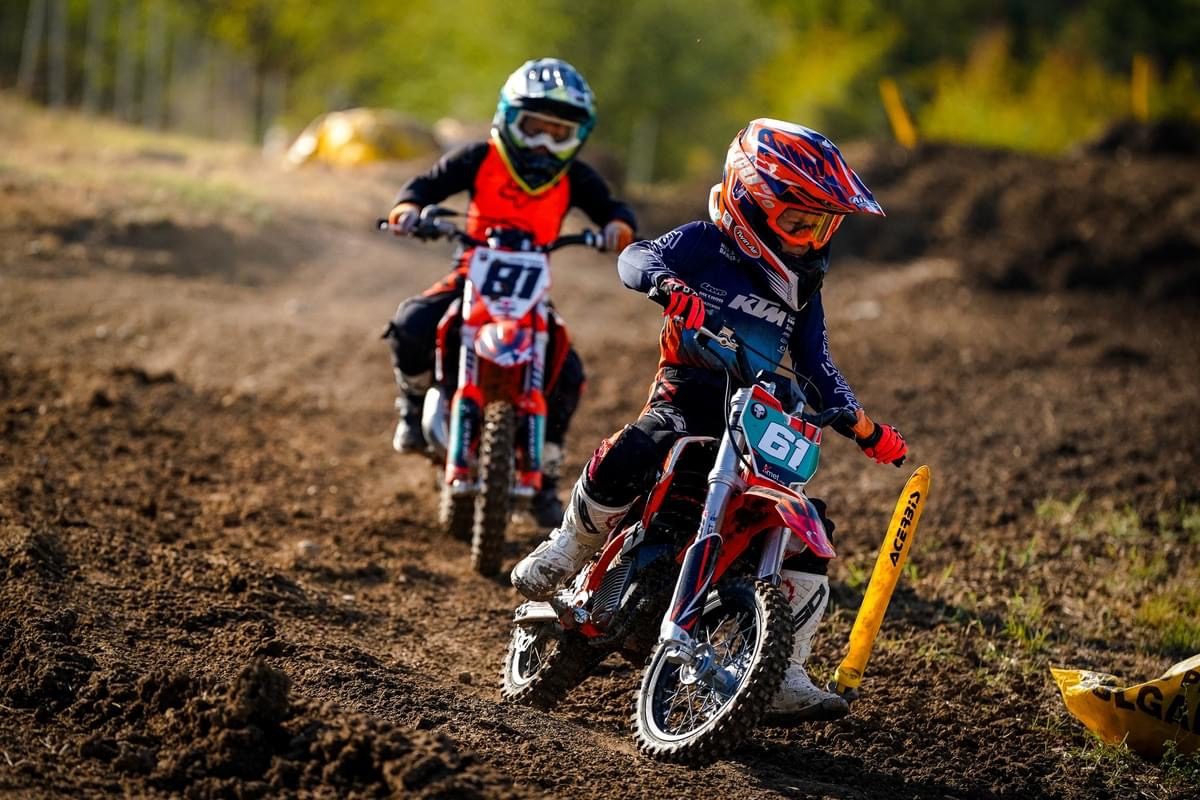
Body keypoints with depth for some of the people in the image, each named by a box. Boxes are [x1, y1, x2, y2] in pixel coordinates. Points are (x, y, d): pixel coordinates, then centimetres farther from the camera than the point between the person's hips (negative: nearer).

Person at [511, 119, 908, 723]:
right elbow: (637, 258, -21)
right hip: (685, 404, -5)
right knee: (629, 458, -37)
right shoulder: (704, 245, -3)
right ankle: (570, 547, -7)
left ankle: (784, 678, -2)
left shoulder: (802, 286, 15)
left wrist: (866, 429, 15)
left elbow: (816, 367, 22)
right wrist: (670, 286, -44)